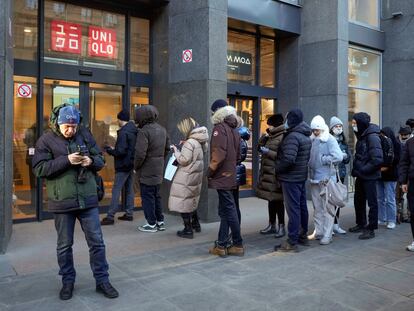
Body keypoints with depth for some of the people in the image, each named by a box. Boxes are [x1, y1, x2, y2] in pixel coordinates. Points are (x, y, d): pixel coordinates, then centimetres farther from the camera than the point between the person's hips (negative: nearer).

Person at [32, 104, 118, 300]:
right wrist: (66, 160, -20)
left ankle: (102, 281, 21)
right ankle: (67, 282, 30)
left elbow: (100, 160, 10)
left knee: (97, 242, 7)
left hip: (88, 199, 2)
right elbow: (39, 169, -11)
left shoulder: (85, 135, 6)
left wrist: (91, 161, -13)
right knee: (64, 245, 12)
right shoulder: (46, 140, -3)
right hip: (62, 202, -2)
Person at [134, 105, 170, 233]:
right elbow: (167, 148, 16)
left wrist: (136, 166, -8)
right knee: (156, 196, 18)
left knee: (147, 197, 3)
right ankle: (160, 222, 25)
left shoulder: (144, 131, -18)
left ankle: (151, 224, 11)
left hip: (147, 171, -8)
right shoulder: (162, 130, 8)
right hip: (159, 170, 8)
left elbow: (140, 153, -23)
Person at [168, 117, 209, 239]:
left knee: (183, 202, 1)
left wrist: (176, 151, -7)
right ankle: (196, 224, 34)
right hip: (196, 176, 9)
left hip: (187, 177, -9)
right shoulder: (199, 142, 7)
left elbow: (184, 160, -21)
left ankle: (188, 230, 6)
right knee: (192, 200, 23)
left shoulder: (189, 143, -20)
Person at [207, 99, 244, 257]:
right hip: (230, 176, 9)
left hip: (222, 177, -9)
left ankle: (238, 245, 5)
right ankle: (221, 245, 19)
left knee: (229, 211, -2)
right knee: (225, 211, 12)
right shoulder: (234, 130, 14)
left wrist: (210, 171, -12)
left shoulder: (219, 128, -12)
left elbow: (219, 154, -21)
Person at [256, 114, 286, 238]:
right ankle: (272, 225, 23)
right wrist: (264, 136, 7)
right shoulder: (271, 137, 15)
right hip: (267, 173, 9)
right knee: (271, 200, 14)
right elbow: (259, 147, 20)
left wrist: (268, 152, -17)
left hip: (275, 175, -9)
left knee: (277, 200, -1)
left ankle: (281, 226, 10)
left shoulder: (283, 138, -12)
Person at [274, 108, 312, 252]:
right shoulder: (306, 137, 13)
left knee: (293, 209, -7)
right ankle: (303, 236, 28)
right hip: (302, 177, 10)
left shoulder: (292, 136, -18)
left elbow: (288, 159, -27)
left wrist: (277, 169, -13)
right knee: (302, 206, 16)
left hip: (290, 178, -10)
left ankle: (291, 242, -2)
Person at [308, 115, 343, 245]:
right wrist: (310, 162, 2)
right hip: (314, 178, 7)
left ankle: (327, 235, 7)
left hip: (326, 179, -7)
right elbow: (309, 156, 20)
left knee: (327, 207, 0)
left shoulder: (330, 140, -10)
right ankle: (318, 232, 25)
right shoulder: (312, 140, 8)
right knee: (317, 207, 14)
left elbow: (338, 157, -20)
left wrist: (322, 159, -13)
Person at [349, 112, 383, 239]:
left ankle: (371, 229, 12)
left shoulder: (372, 137, -17)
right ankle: (361, 224, 32)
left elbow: (377, 159, -23)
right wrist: (356, 169, 7)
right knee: (358, 200, 17)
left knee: (371, 202, 2)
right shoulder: (361, 136, 10)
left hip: (369, 176, -9)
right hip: (360, 175, 9)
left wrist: (363, 170, -18)